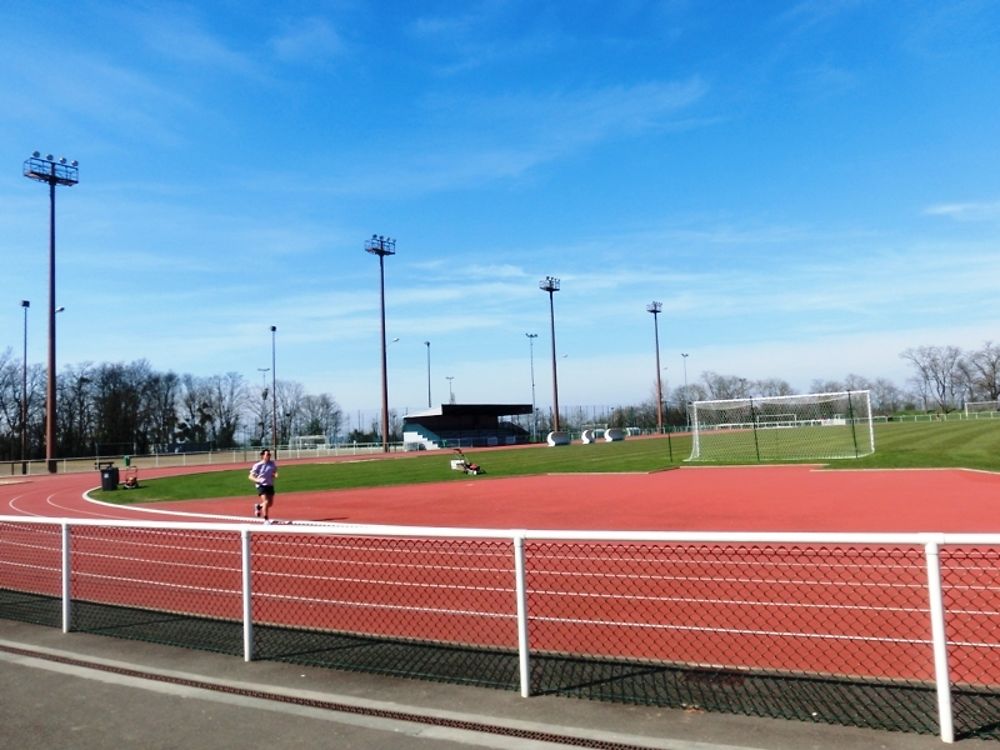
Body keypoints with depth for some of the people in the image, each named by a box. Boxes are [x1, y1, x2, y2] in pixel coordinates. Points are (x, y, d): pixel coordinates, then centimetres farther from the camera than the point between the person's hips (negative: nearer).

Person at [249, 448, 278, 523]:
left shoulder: (272, 464, 3)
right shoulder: (257, 465, -9)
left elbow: (275, 472, 15)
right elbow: (251, 476, -6)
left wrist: (275, 475, -10)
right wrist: (257, 480, -27)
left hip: (270, 486, 5)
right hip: (261, 486, -5)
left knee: (270, 503, 11)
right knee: (266, 502, -19)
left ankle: (258, 506, 42)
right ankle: (266, 519, -8)